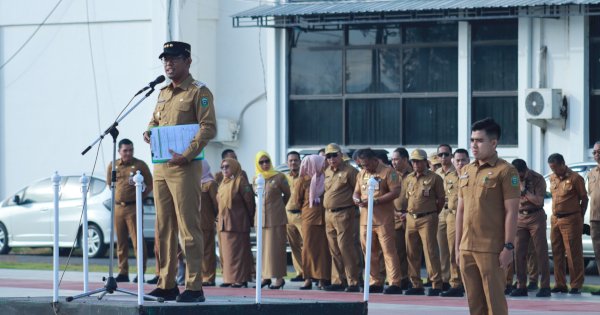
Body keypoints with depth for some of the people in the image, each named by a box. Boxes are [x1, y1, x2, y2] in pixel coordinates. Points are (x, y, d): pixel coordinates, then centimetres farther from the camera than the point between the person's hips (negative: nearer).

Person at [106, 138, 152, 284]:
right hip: (118, 207, 4)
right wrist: (118, 197, 14)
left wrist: (140, 197, -1)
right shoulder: (112, 166, 10)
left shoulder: (140, 165, 0)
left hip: (133, 207, -4)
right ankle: (123, 273, 11)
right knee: (121, 241, 6)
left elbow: (149, 185, 5)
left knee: (137, 240, -9)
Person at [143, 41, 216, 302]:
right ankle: (167, 285, 14)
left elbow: (209, 128, -14)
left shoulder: (198, 92, -5)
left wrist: (187, 155, -22)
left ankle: (194, 287, -8)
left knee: (188, 227, -8)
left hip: (184, 168, -8)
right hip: (160, 168, 8)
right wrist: (149, 132, 6)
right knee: (164, 228, 9)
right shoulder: (164, 93, 19)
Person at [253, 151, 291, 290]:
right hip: (261, 217, 4)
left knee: (275, 247, -6)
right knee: (263, 247, 5)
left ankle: (279, 277, -4)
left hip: (276, 217, -4)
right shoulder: (255, 179, 9)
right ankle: (266, 276, 11)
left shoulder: (279, 177, -3)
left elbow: (287, 195, 8)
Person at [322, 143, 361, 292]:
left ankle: (353, 282, -9)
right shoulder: (327, 172, 17)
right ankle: (338, 281, 15)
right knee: (334, 250, 9)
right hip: (329, 214, 8)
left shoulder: (349, 171, -7)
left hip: (343, 214, -8)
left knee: (345, 247, -11)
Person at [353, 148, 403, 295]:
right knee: (369, 252, 8)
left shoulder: (388, 172, -4)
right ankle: (375, 283, 15)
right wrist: (357, 199, -2)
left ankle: (395, 284, -7)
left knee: (388, 251, -7)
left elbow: (395, 192, -12)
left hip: (383, 219, -7)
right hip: (365, 219, 7)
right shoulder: (361, 174, 17)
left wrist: (375, 201, -17)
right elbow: (356, 192, 23)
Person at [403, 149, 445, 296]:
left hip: (427, 219, -6)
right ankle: (416, 285, 15)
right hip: (411, 218, 6)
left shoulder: (434, 178, -4)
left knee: (431, 251, -9)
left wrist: (433, 214, 7)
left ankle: (436, 285, -7)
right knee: (411, 253, 7)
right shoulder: (409, 178, 13)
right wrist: (410, 212, 15)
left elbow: (441, 199, 1)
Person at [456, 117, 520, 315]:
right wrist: (458, 246, 16)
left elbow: (511, 211, -9)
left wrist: (508, 247, -14)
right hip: (467, 249, 7)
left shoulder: (505, 171, -6)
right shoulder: (466, 171, 15)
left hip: (492, 250, -7)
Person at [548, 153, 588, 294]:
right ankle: (560, 284, 15)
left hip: (570, 220, -7)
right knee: (557, 253, 9)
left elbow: (584, 199, -3)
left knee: (573, 253, -5)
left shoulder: (575, 178, -8)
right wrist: (555, 215, 13)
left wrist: (580, 217, -2)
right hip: (555, 219, 7)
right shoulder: (552, 178, 12)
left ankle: (576, 285, -2)